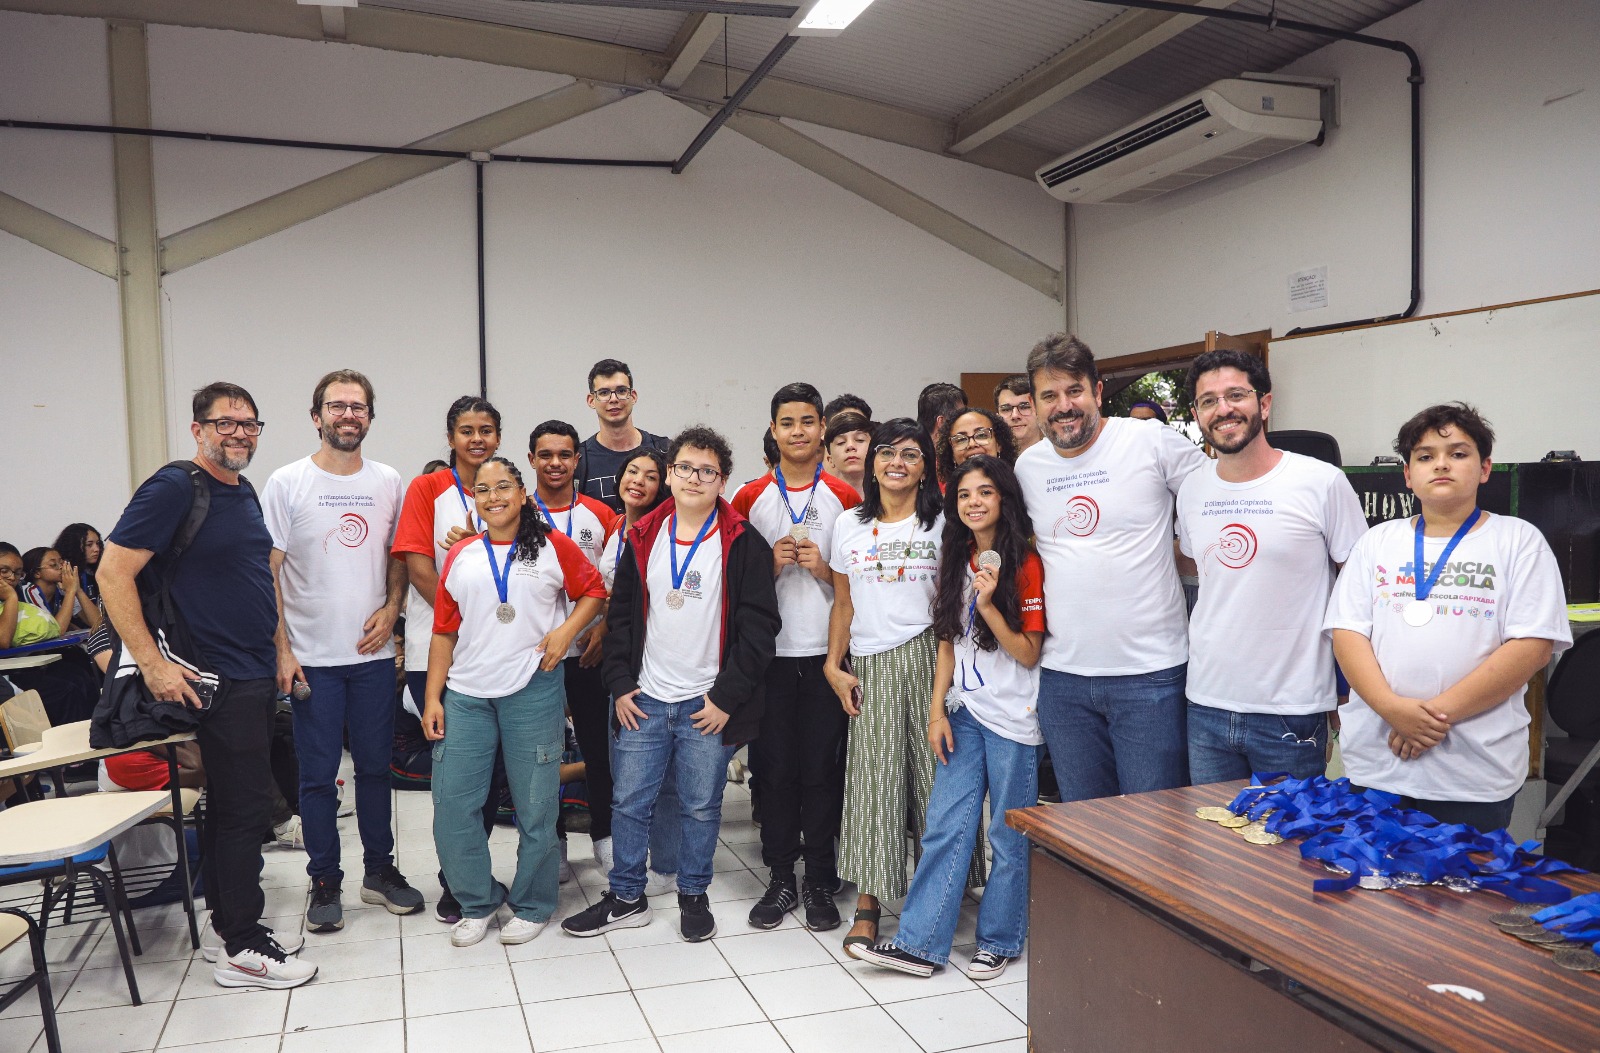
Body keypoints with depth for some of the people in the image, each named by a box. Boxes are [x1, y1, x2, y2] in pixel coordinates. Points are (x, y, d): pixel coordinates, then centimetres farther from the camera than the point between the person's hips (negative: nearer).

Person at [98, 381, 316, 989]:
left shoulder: (244, 493, 13)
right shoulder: (173, 489, -13)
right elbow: (113, 574, -17)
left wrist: (280, 650, 17)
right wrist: (153, 665, -20)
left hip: (257, 675, 9)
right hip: (221, 680, -9)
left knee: (230, 804, 16)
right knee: (244, 807, -4)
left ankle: (232, 923, 27)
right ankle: (243, 950, 7)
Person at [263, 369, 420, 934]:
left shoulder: (388, 481, 6)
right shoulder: (287, 483, -4)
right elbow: (268, 572, -5)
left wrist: (390, 609, -4)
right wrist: (281, 649, -10)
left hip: (374, 654, 3)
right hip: (312, 657, -3)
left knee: (375, 766, 13)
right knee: (318, 774, 5)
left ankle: (380, 869, 26)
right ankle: (325, 883, 19)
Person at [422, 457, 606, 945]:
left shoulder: (553, 547, 2)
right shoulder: (460, 556, 10)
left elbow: (594, 590, 9)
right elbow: (444, 633, 10)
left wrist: (567, 629, -9)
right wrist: (432, 698, 5)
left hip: (533, 690, -3)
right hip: (465, 696, 3)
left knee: (535, 805, 4)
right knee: (452, 803, 1)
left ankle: (531, 905, 23)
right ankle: (478, 902, 22)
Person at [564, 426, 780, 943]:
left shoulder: (743, 544, -7)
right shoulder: (643, 538, 6)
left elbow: (758, 626, -9)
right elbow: (621, 614, 10)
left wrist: (727, 696, -12)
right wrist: (620, 685, 3)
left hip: (709, 705, -3)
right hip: (644, 701, 3)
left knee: (701, 807, 9)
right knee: (628, 802, 9)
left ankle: (693, 896, 28)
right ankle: (626, 898, 26)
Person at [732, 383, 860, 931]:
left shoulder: (846, 499, 3)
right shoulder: (749, 499, 6)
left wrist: (825, 570, -11)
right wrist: (771, 563, -10)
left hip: (826, 653, -1)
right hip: (770, 654, 1)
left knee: (822, 768, 4)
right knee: (776, 767, 6)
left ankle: (820, 882, 17)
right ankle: (781, 877, 20)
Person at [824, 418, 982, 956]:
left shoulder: (941, 523, 5)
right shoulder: (849, 524, 11)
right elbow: (844, 604, 13)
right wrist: (834, 666, 4)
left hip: (926, 658, -1)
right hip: (869, 669, 2)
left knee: (934, 775, -1)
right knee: (871, 780, 0)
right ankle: (867, 905, 6)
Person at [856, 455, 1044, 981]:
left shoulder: (1025, 564, -8)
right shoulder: (955, 562, 10)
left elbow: (1028, 654, -10)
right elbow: (948, 643, 12)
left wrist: (988, 605, -22)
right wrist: (937, 710, 4)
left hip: (1012, 718, -5)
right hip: (963, 713, 5)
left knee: (1009, 835, 6)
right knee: (945, 827, 3)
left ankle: (999, 941, 21)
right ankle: (920, 943, 8)